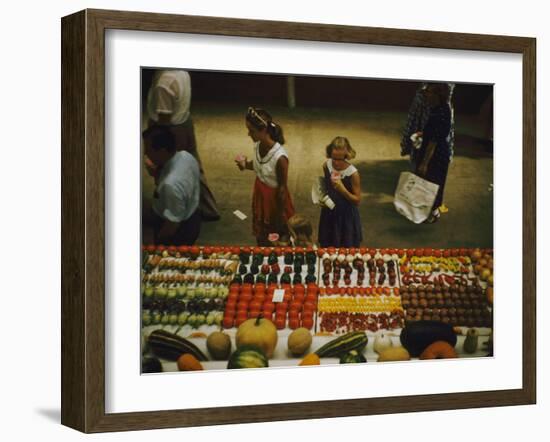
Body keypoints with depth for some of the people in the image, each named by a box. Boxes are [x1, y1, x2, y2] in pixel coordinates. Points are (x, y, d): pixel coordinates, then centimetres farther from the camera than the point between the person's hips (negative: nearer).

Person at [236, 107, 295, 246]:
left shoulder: (280, 157, -34)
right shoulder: (258, 145, -13)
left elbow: (282, 188, -23)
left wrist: (280, 214, -13)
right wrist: (245, 164, -14)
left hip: (275, 197, -7)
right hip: (260, 194, 7)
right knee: (261, 235, 27)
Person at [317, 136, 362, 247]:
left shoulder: (352, 173, -23)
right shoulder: (326, 165, -8)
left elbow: (357, 200, -17)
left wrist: (342, 189, -31)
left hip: (346, 217, -4)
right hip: (329, 213, 4)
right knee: (327, 249, 15)